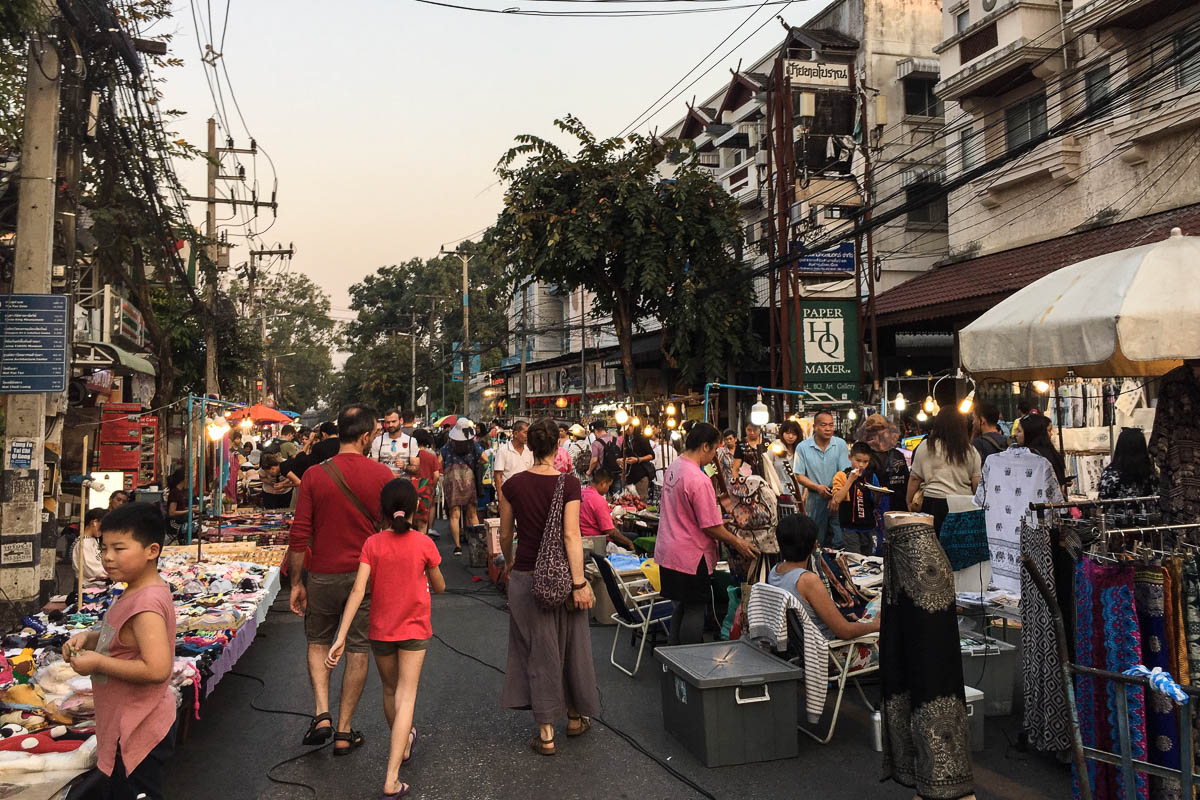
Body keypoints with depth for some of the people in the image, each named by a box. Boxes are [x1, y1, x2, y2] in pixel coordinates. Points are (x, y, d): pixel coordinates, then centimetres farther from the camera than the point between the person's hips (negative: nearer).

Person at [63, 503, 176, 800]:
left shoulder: (145, 604, -28)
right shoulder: (135, 592, 2)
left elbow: (157, 669, -34)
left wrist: (98, 663, -24)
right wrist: (87, 637, -1)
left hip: (137, 732, -10)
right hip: (127, 723, 10)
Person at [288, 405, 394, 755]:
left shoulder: (314, 475, -7)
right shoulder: (382, 475, -9)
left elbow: (299, 535, -6)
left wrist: (296, 583, 4)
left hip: (324, 575, 1)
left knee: (318, 643, 22)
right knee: (358, 650, 12)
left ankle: (322, 714, 8)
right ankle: (344, 732, 19)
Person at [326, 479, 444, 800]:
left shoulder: (372, 544, -9)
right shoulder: (424, 544, -12)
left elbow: (358, 591, -16)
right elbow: (439, 587, -1)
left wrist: (340, 638, -16)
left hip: (380, 630, 2)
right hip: (414, 629, -2)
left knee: (390, 691, 22)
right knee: (406, 697, 0)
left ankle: (402, 745, 45)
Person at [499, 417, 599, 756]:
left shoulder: (512, 485, -5)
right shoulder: (568, 484, -12)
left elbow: (505, 534, 5)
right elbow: (571, 535, -17)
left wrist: (509, 563, 23)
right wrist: (580, 582, -14)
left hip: (526, 576, 1)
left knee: (539, 651, 10)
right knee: (571, 645, 17)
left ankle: (546, 732, 14)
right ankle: (576, 716, 34)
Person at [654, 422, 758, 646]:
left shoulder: (673, 468, 5)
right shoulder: (699, 480, -23)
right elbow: (710, 527, -20)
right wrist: (738, 543, -6)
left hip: (668, 552, 9)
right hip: (690, 557, -9)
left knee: (681, 606, 20)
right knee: (695, 610, 4)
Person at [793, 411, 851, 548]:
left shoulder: (840, 444, 0)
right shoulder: (802, 447, -3)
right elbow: (799, 476, -1)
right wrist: (818, 487, -16)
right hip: (815, 499, 0)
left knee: (839, 541, -2)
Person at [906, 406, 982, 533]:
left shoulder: (926, 446, 0)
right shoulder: (971, 451, 6)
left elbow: (915, 478, 2)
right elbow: (977, 482, 4)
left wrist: (909, 502, 10)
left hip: (934, 503, -2)